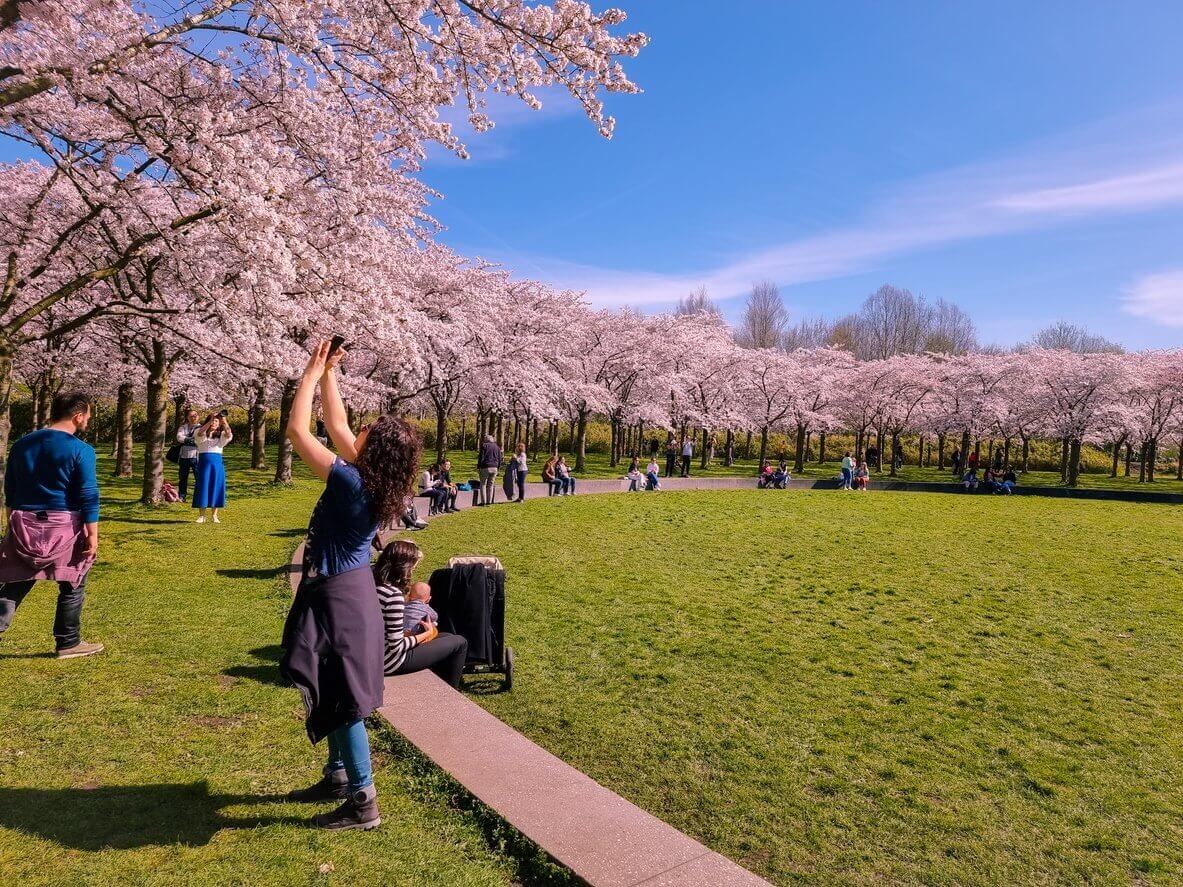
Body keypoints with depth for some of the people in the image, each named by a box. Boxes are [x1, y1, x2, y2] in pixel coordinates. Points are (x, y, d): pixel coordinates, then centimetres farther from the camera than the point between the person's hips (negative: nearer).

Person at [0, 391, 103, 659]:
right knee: (72, 587, 10)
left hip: (24, 526, 5)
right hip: (65, 527, -5)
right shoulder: (80, 450, -12)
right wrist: (93, 535, -8)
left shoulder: (21, 444, 7)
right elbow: (89, 497, -14)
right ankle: (68, 643, 18)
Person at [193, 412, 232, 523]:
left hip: (217, 463, 2)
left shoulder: (221, 435, 10)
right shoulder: (201, 434, 6)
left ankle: (215, 515, 11)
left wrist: (225, 423, -29)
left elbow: (229, 435, -13)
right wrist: (210, 420, -30)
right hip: (204, 461, -1)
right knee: (203, 487, 0)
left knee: (216, 488, 3)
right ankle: (202, 515, 6)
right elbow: (200, 433, -19)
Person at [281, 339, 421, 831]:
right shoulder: (371, 481, 0)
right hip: (349, 591, 9)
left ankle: (362, 802, 9)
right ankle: (338, 777, 36)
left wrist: (312, 372, -11)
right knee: (336, 695, 21)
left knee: (342, 698, -1)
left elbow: (297, 431, -20)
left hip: (336, 596, -9)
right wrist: (328, 374, 11)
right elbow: (335, 426, 12)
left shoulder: (352, 483, -23)